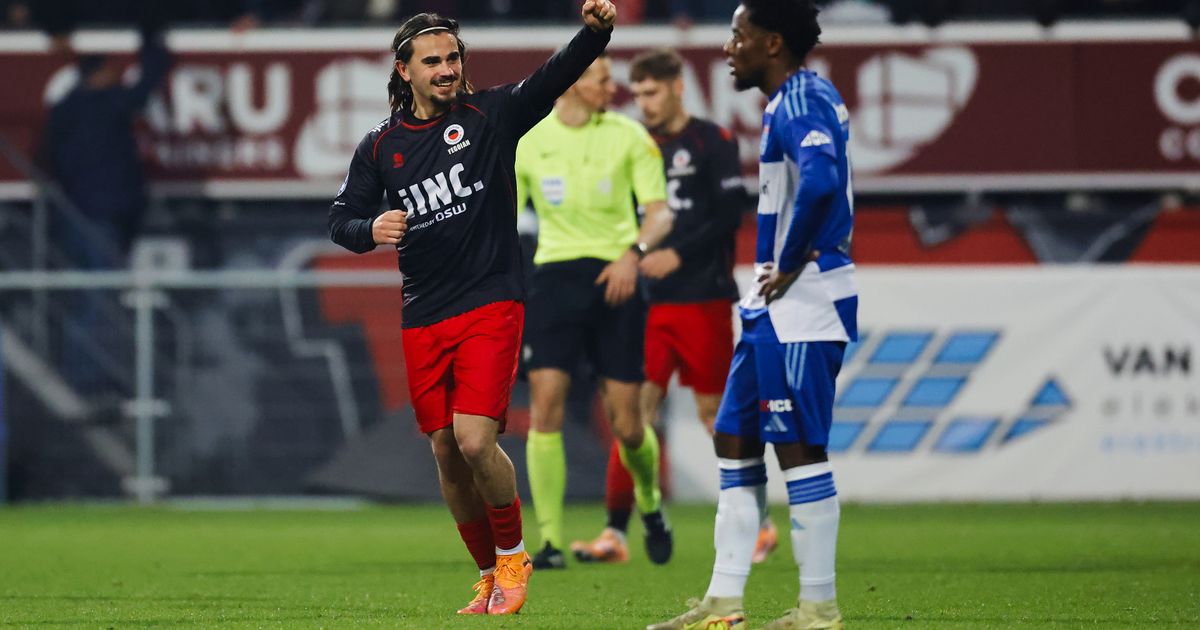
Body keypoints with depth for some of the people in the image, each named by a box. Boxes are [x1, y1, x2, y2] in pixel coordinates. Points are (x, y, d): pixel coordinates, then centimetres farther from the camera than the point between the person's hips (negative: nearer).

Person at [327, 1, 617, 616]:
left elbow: (554, 77, -16)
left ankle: (513, 556, 6)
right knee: (446, 452, 7)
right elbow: (341, 219, 12)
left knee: (475, 440, -16)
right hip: (423, 318, 4)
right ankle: (490, 575, 22)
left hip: (491, 305, -4)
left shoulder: (490, 115, -2)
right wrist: (371, 229, -11)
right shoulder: (381, 146, 7)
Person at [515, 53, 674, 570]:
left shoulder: (629, 137, 2)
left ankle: (651, 505, 33)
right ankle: (551, 542, -9)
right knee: (545, 406, -14)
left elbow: (660, 212, -3)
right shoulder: (528, 143, 4)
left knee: (626, 424, 0)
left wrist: (634, 252, -22)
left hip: (615, 278, -1)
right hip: (554, 276, 1)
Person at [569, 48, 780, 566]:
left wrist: (677, 255, -19)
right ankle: (616, 534, -6)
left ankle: (756, 524, 16)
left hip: (703, 299, -5)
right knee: (634, 408, -4)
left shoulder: (711, 143, -4)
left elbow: (730, 213, -11)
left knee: (714, 410, 1)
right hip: (650, 302, 5)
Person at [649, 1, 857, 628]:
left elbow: (820, 182, -33)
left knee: (800, 447, -6)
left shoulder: (803, 101, -15)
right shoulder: (792, 100, 17)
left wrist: (790, 266, -21)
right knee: (734, 438, 11)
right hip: (775, 304, 11)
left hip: (802, 301, -11)